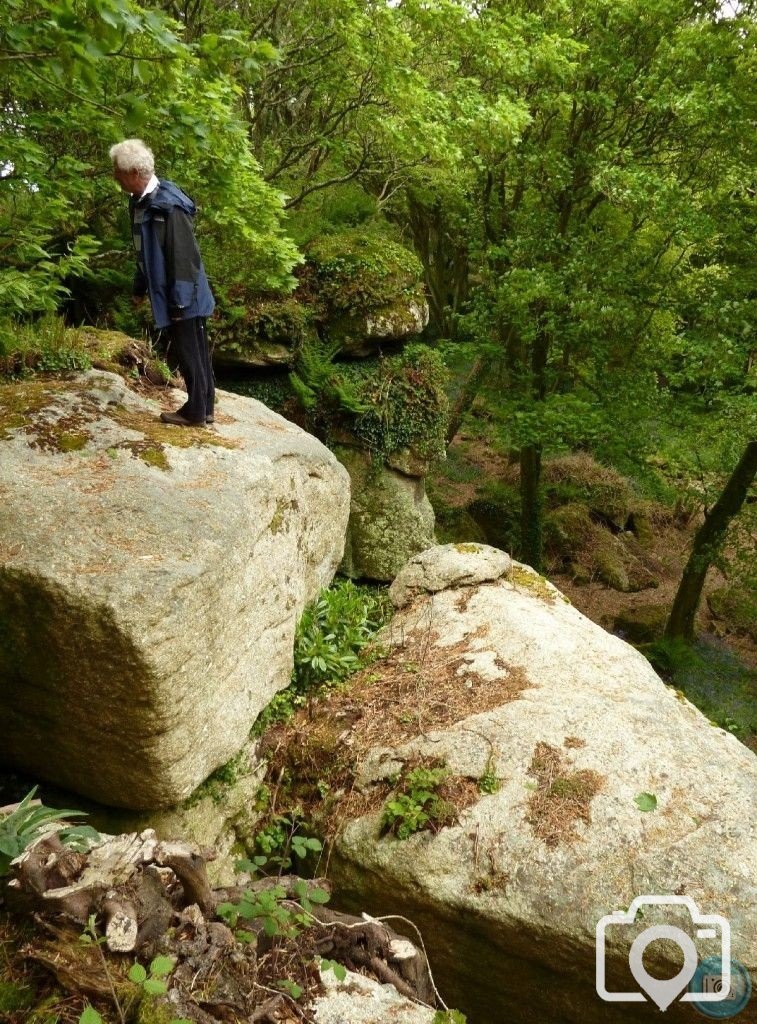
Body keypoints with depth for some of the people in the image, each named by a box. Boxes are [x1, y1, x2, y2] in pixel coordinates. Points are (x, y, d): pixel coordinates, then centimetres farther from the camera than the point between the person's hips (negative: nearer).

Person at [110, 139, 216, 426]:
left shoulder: (168, 205, -20)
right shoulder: (139, 202, 8)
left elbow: (183, 256, -21)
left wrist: (179, 301, -21)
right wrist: (140, 287, 21)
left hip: (182, 297, -9)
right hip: (166, 294, 9)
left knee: (190, 354, 1)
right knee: (194, 352, 14)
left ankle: (196, 412, 12)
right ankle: (204, 407, 23)